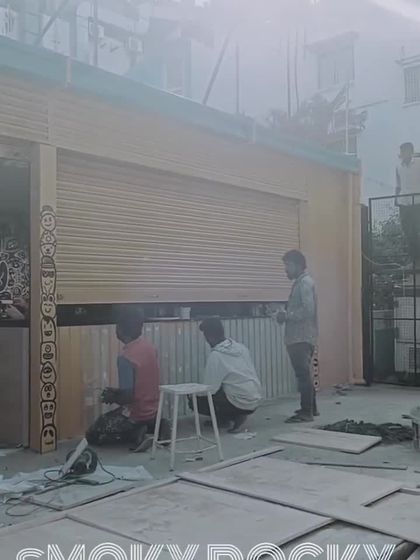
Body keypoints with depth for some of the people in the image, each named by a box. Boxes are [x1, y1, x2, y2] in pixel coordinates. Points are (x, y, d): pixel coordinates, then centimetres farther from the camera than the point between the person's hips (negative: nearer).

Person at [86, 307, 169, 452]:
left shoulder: (126, 358, -26)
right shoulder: (149, 347, -1)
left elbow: (127, 397, -23)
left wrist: (112, 398, -2)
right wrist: (117, 392, 13)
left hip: (137, 413, -7)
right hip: (153, 409, 7)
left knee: (92, 435, 6)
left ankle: (135, 434, -8)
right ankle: (156, 425, 10)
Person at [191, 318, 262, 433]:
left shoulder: (216, 356, -17)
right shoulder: (241, 348, 4)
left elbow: (210, 389, -17)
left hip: (240, 403, -7)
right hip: (255, 401, 7)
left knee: (194, 400, 1)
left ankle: (232, 418, 1)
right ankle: (236, 416, 12)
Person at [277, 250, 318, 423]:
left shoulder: (305, 282, -13)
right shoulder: (300, 282, 18)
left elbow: (308, 310, -23)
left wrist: (286, 315, -15)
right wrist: (286, 314, 5)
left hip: (302, 337, -10)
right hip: (298, 337, 10)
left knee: (303, 374, -6)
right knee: (304, 374, 16)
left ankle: (306, 412, -1)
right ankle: (311, 408, 25)